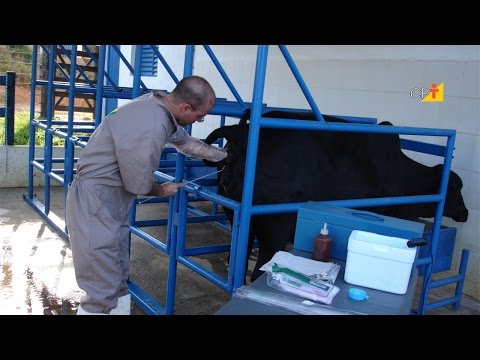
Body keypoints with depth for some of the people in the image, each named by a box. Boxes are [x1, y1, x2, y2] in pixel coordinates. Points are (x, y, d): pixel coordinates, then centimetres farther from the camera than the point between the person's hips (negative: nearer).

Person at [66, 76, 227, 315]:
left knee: (118, 281, 18)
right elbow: (139, 184, -19)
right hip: (94, 203, -10)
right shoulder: (149, 129, -30)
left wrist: (225, 155, 24)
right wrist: (162, 191, 3)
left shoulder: (160, 103, 0)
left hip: (113, 201, 10)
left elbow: (185, 141, 18)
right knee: (103, 291, -4)